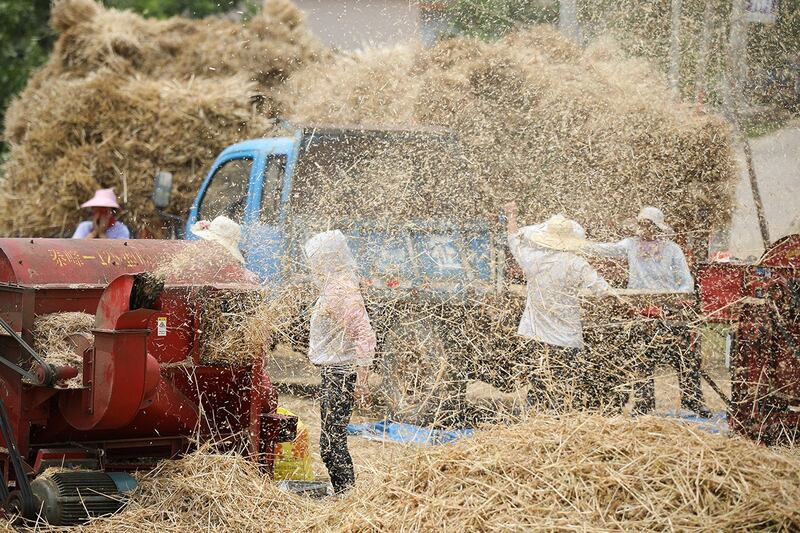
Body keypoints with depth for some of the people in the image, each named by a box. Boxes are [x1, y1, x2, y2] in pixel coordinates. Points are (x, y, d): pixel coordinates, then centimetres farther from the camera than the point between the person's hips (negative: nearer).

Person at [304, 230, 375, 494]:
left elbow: (364, 335, -23)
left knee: (332, 443, -10)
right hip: (331, 373, 11)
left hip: (340, 375, -11)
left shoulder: (343, 290, -16)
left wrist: (361, 379, -25)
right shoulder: (333, 286, 16)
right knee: (330, 443, 14)